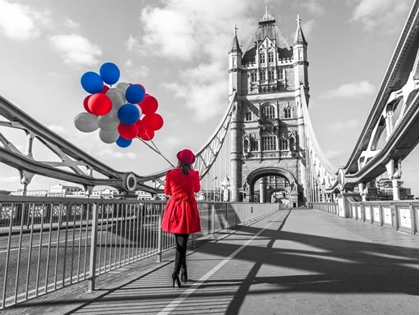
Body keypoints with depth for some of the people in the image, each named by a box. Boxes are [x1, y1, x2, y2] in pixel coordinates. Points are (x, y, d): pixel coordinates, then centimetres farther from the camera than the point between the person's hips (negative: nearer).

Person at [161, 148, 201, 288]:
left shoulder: (170, 174, -3)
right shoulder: (194, 174, -4)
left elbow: (167, 191, 8)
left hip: (174, 207, 2)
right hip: (188, 207, -2)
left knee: (179, 241, 18)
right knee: (182, 242, 1)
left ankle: (183, 270, 25)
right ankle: (175, 272, -13)